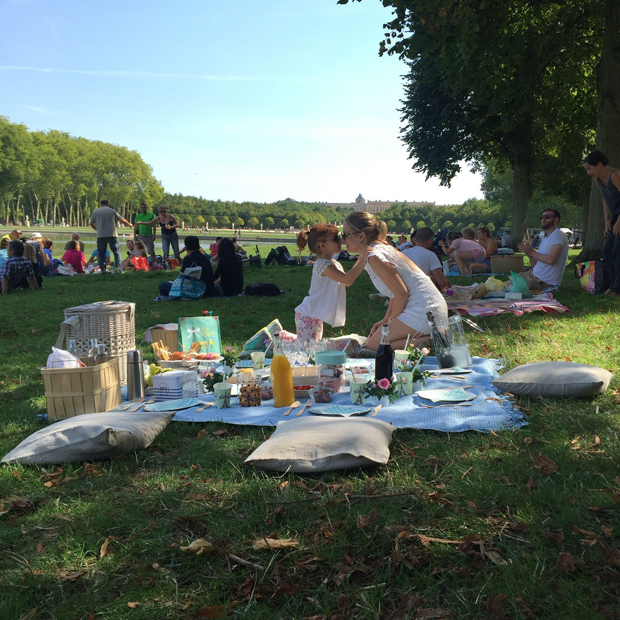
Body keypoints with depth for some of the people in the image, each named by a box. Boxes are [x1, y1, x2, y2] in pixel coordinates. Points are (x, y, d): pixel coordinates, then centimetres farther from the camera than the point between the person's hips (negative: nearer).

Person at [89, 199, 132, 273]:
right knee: (117, 252, 6)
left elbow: (91, 224, 11)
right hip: (112, 235, -1)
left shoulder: (95, 212, 8)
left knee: (101, 253, 10)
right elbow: (122, 220, 13)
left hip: (100, 236, 1)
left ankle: (103, 270, 4)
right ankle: (119, 269, -2)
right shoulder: (112, 211, 5)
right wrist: (129, 224, 31)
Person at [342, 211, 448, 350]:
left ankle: (426, 341, -11)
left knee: (371, 347, -6)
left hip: (422, 313, -10)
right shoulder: (383, 248, 14)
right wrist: (386, 320, 16)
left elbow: (401, 293, -17)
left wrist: (391, 322, -4)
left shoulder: (375, 257, -16)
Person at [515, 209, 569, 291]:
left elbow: (551, 260, -27)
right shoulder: (545, 239, 19)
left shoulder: (558, 235, -13)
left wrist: (532, 252, -15)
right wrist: (530, 255, -5)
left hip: (544, 282, -9)